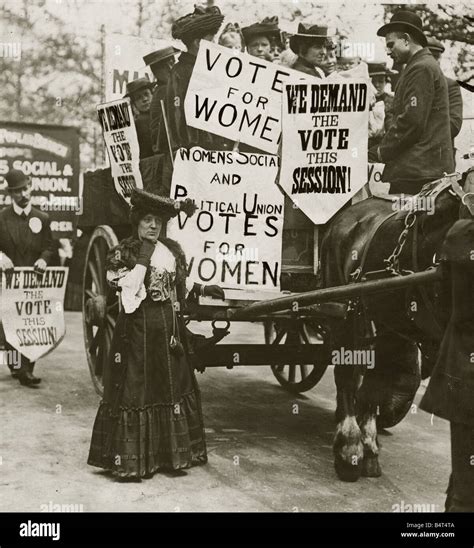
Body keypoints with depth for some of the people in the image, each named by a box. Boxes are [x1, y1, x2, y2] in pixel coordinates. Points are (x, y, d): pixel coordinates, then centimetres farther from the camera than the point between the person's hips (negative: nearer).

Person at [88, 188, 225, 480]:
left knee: (172, 387, 9)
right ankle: (130, 459, 5)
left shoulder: (172, 250, 9)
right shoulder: (124, 251, -5)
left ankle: (169, 453, 21)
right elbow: (127, 287, -20)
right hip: (138, 328, -5)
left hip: (168, 326, 5)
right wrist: (142, 259, -22)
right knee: (136, 388, -3)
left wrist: (202, 289, 17)